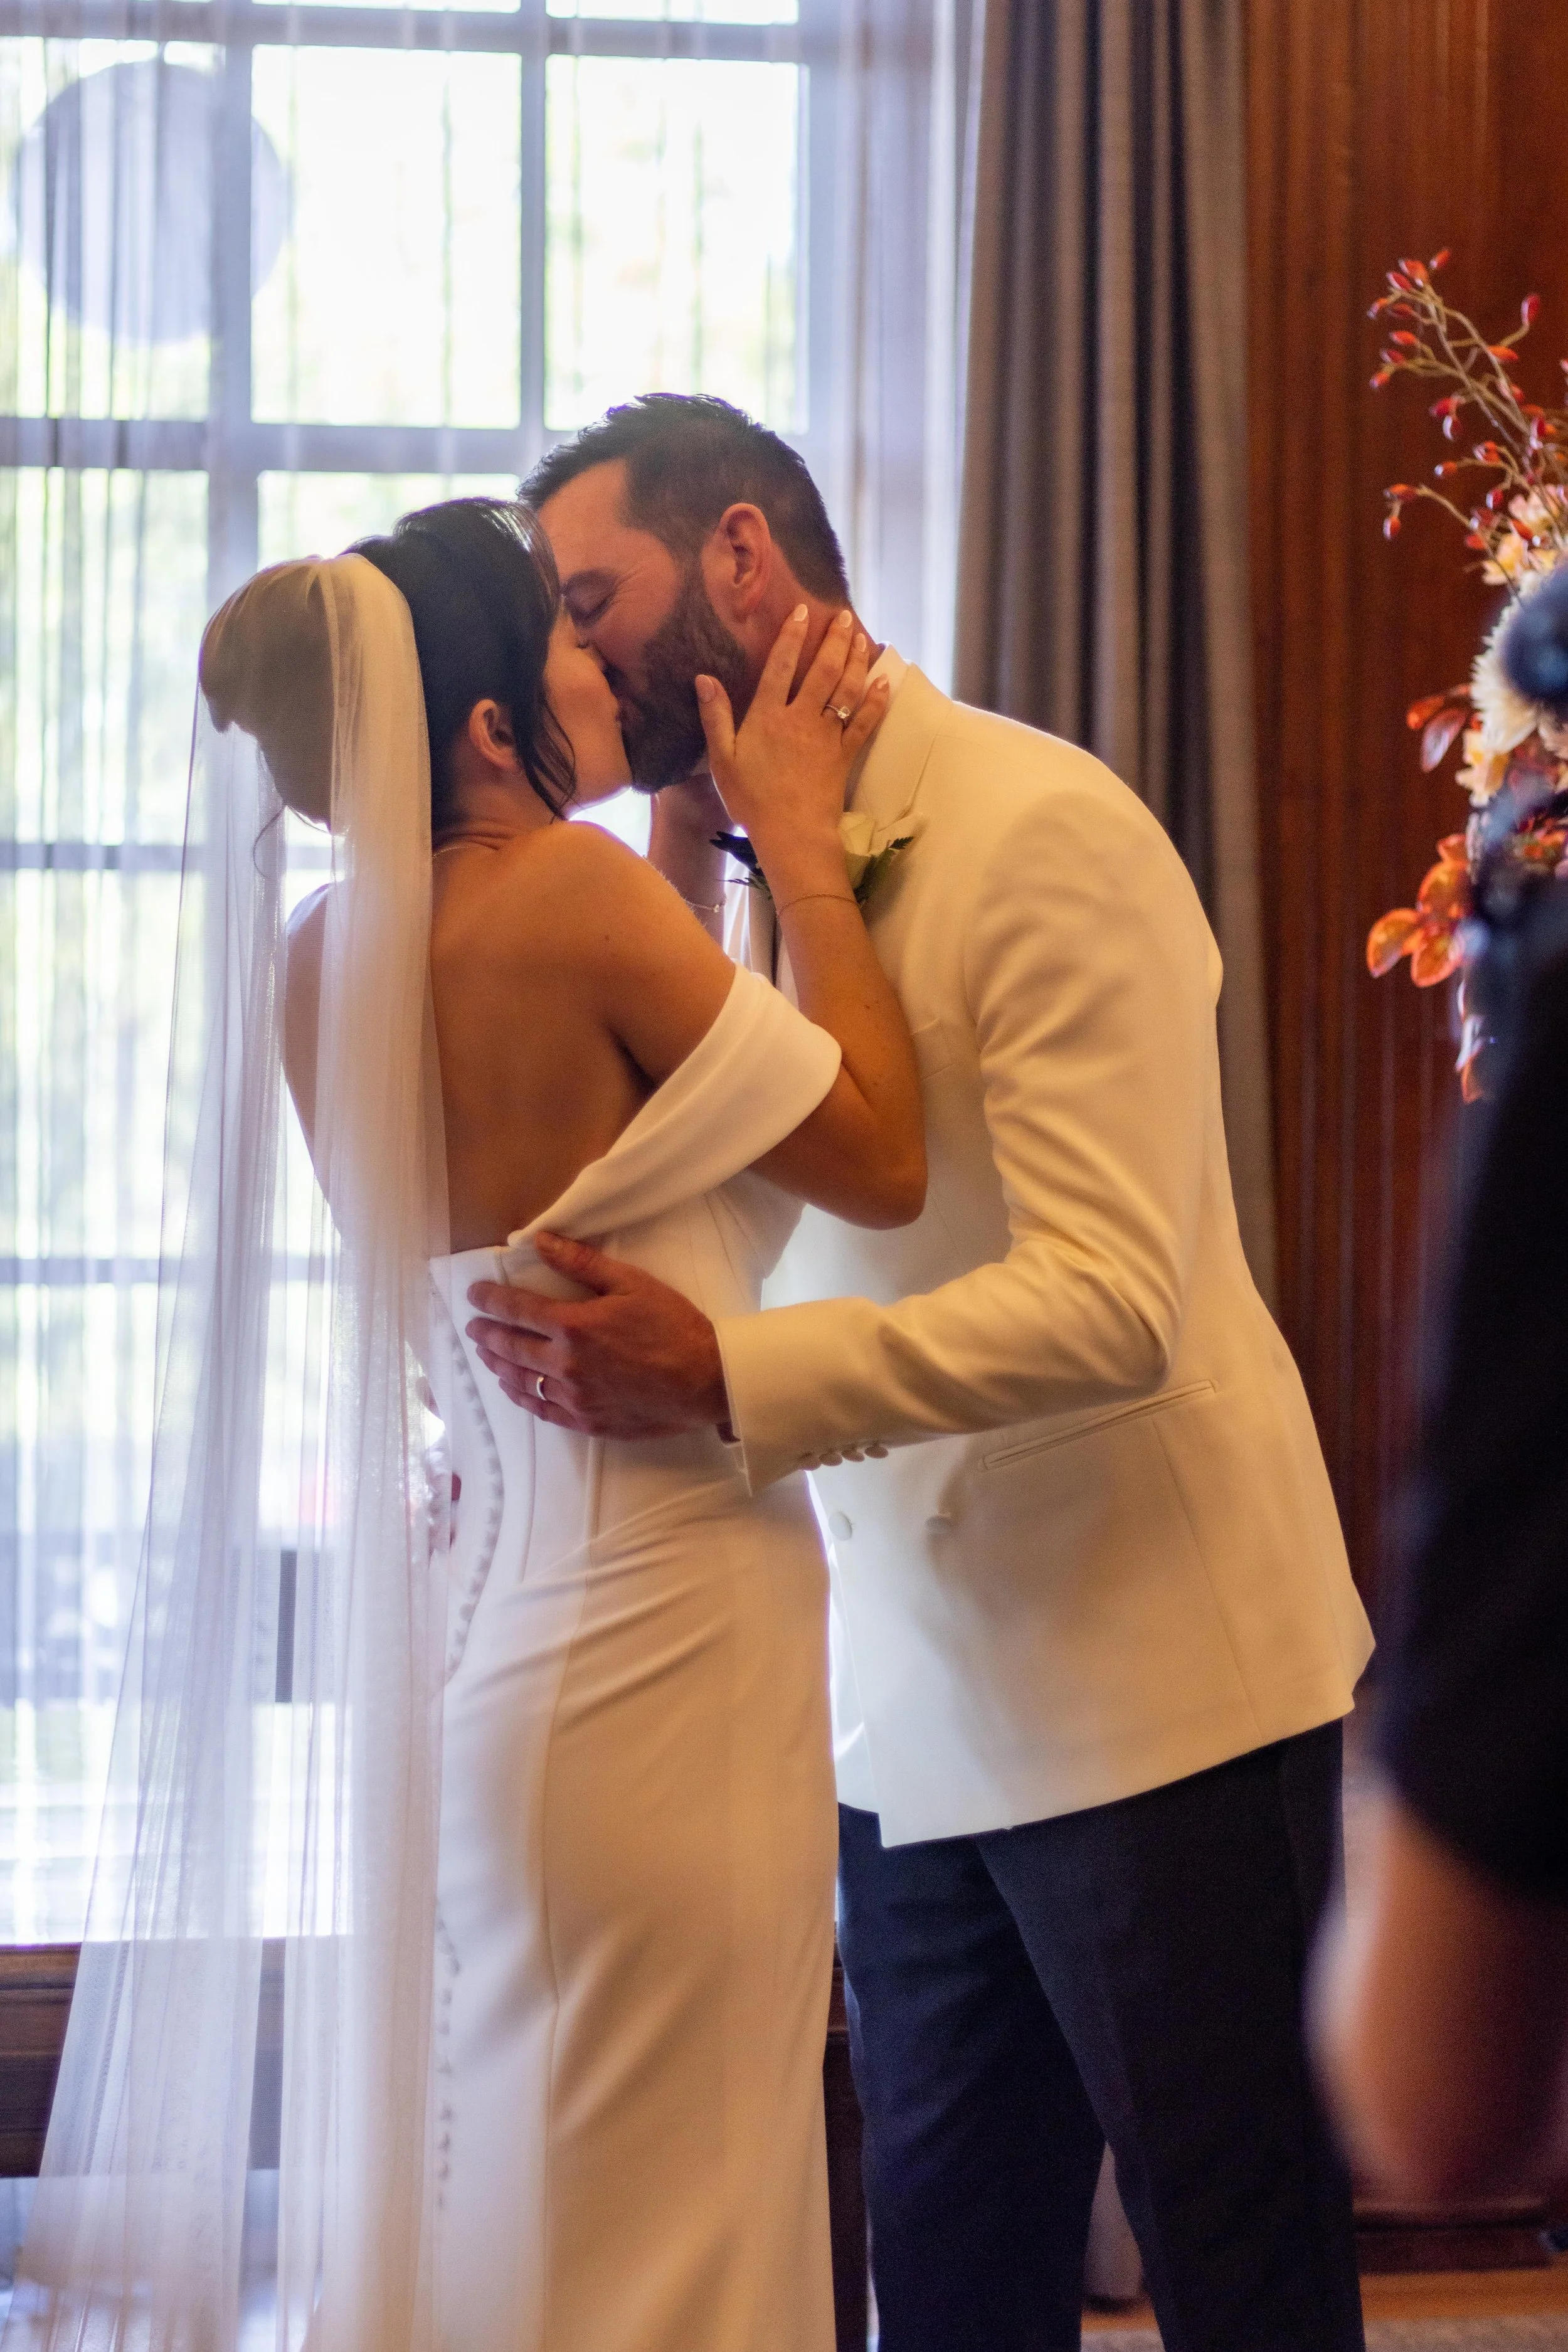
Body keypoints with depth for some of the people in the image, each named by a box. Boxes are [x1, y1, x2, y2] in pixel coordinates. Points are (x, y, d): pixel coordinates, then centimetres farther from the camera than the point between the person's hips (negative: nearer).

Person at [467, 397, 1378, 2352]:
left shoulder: (1042, 831, -14)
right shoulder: (760, 881, 12)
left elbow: (1111, 1303, -23)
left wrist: (718, 1378, -32)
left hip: (1148, 1695, -7)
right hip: (916, 1712, 8)